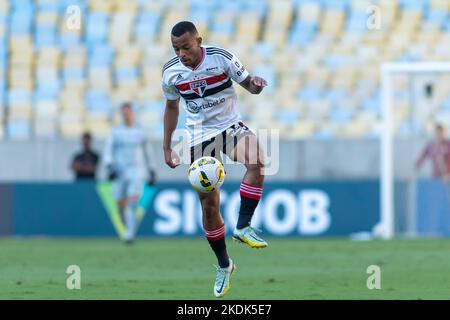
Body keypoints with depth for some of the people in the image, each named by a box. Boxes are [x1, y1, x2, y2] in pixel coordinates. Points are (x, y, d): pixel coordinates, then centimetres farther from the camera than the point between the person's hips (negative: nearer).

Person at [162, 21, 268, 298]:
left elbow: (247, 84, -4)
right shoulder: (171, 71, -6)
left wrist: (256, 84, -29)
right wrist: (167, 147, 10)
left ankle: (243, 227, -26)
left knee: (256, 160, -36)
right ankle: (224, 265, 20)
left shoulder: (221, 57, -15)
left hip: (231, 126, -2)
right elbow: (172, 107, 11)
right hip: (200, 137, 2)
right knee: (209, 205, 1)